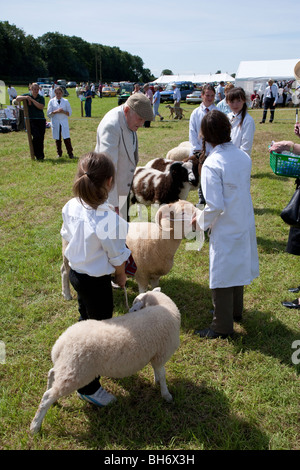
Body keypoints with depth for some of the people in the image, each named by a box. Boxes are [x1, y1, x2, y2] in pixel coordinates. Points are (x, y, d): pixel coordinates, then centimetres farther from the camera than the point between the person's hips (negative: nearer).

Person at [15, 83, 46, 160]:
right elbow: (17, 98, -6)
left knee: (41, 138, 1)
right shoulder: (27, 95, 7)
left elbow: (41, 107, -9)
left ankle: (41, 155, 13)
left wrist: (32, 99, -12)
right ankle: (37, 154, -5)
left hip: (41, 120, 2)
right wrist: (26, 97, -18)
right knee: (36, 136, -19)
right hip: (31, 120, -2)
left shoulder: (41, 98, 9)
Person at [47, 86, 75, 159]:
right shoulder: (51, 101, 4)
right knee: (57, 138, 5)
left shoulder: (66, 101, 7)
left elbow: (69, 113, 6)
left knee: (67, 138, -7)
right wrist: (56, 111, -14)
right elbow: (49, 113, 0)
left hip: (64, 122, 0)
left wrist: (63, 112, -12)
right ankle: (59, 153, 18)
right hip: (55, 122, 0)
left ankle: (70, 153, -1)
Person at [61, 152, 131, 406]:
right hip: (96, 282, -8)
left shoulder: (71, 207, -11)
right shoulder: (109, 219, -31)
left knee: (86, 321, 29)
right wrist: (122, 277, 2)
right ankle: (88, 387, 26)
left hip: (75, 271, 8)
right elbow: (118, 258, -18)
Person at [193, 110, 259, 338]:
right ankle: (236, 311, 44)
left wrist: (201, 221, -6)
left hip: (225, 229, -7)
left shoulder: (212, 164, -22)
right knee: (237, 267, 24)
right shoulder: (244, 157, -1)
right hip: (245, 223, 8)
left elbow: (215, 206, -24)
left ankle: (222, 326, 21)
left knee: (222, 275, 6)